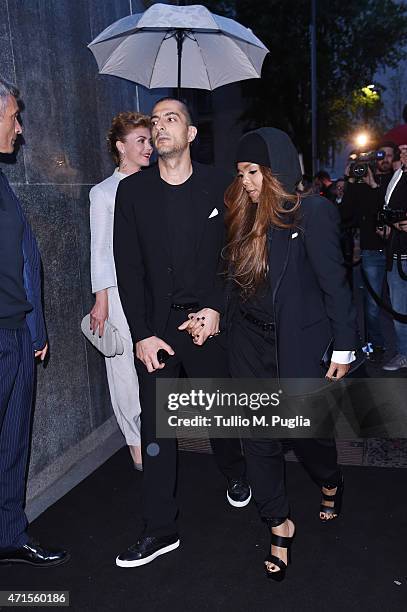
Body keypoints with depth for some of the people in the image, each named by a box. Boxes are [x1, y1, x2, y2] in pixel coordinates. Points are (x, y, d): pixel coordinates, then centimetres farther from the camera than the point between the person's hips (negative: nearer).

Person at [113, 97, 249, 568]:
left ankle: (234, 473, 46)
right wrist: (141, 334, -8)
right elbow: (128, 268, -2)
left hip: (208, 319, 0)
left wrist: (216, 308, -11)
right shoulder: (133, 190, 2)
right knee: (155, 425, 3)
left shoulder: (218, 186, 1)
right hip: (155, 325, 1)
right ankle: (160, 530, 17)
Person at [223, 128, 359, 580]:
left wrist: (344, 345, -9)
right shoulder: (243, 216, 8)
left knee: (305, 425, 8)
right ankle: (279, 524, 27)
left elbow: (333, 282, -10)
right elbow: (233, 279, 11)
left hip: (296, 341, -5)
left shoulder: (312, 212, -10)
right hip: (248, 340, 6)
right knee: (259, 435, 8)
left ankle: (330, 483, 44)